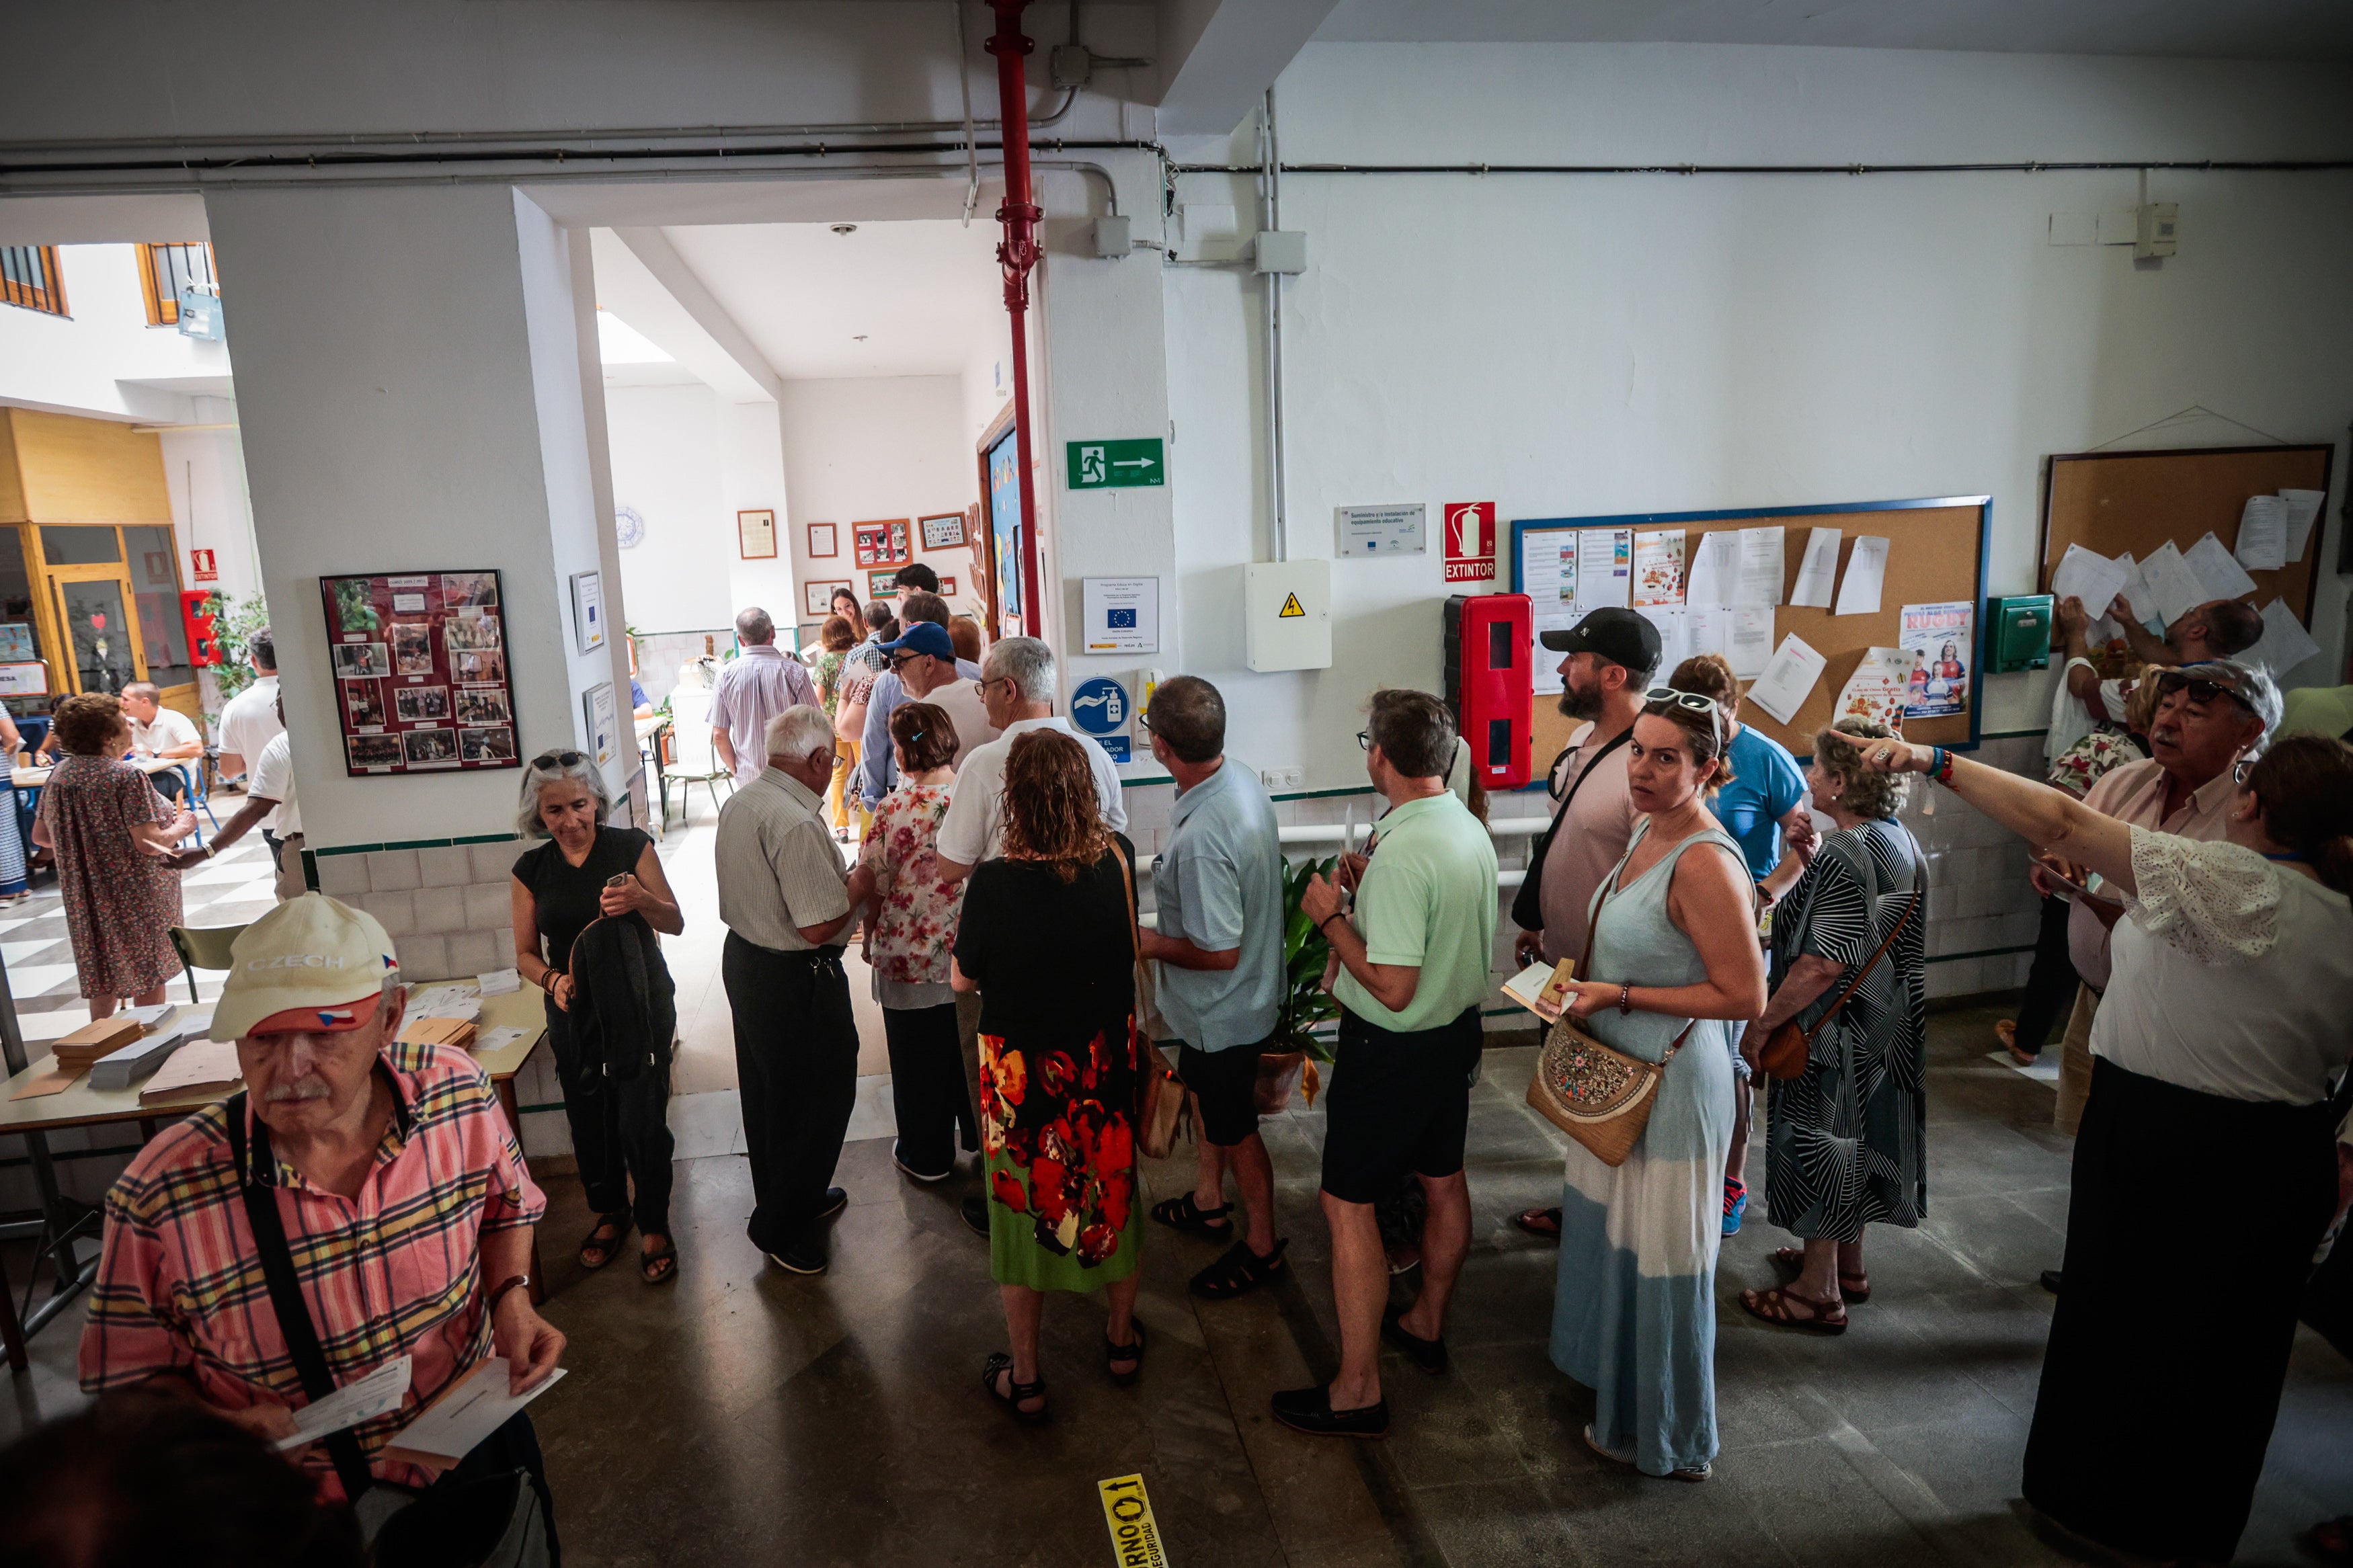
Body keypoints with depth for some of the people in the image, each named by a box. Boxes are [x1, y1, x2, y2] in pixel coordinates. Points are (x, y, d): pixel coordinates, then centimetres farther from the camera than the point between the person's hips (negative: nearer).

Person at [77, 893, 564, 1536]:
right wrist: (218, 1430, -28)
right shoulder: (158, 1197, -24)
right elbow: (130, 1376, -9)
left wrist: (511, 1296, -14)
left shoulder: (458, 1094, -19)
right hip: (298, 1515, -2)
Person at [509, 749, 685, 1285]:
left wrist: (641, 900, -28)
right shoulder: (531, 869, 0)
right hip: (574, 1014, 3)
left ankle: (654, 1226, 20)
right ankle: (610, 1212, 39)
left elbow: (675, 923, -8)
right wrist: (553, 979, -17)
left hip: (641, 1005, -3)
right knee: (590, 1121, 14)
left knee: (642, 1121, -2)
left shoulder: (631, 846, -8)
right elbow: (525, 954, 5)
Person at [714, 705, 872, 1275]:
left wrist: (836, 876, 14)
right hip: (796, 979, -10)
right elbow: (819, 927, -28)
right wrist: (861, 882, -13)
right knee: (819, 1096, 8)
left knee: (768, 1091, 22)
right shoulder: (796, 824, -27)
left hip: (742, 956, 10)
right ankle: (780, 1224, 20)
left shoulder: (738, 802, 3)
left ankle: (795, 1196, 42)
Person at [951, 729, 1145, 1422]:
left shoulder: (995, 882, -24)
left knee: (1023, 1203, 16)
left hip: (1023, 1071, -3)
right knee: (1113, 1188, 23)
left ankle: (1024, 1376, 32)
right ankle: (1122, 1338, 43)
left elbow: (962, 978, -10)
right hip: (1108, 1062, 3)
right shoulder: (1114, 863, -15)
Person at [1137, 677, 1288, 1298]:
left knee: (1234, 1128, 13)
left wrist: (1149, 944, -16)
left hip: (1224, 1010, -9)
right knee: (1206, 1093, 29)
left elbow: (1220, 953, -32)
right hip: (1251, 987, 9)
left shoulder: (1201, 838, -38)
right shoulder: (1242, 777, -9)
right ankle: (1208, 1201, 52)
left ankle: (1261, 1245, 36)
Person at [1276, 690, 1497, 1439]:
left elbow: (1393, 987, -29)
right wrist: (1370, 890, 12)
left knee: (1348, 1204, 3)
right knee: (1443, 1181, 23)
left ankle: (1358, 1391, 12)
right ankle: (1426, 1325, 44)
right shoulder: (1471, 829, 0)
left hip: (1392, 1049, -9)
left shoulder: (1404, 852, -29)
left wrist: (1332, 917, -18)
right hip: (1458, 1029, 9)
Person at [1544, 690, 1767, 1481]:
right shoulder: (1648, 833, 3)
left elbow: (1745, 996, -25)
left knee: (1659, 1256, 8)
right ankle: (1617, 1379, 49)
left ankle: (1669, 1439, 31)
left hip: (1671, 1082, -9)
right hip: (1620, 1069, 9)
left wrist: (1621, 996, -23)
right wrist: (1587, 988, 6)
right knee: (1611, 1231, 25)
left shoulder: (1705, 864, -26)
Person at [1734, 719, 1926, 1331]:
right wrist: (1808, 858, 8)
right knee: (1852, 1143, 22)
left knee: (1816, 1147, 5)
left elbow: (1823, 964, -29)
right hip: (1884, 1029, 9)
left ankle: (1818, 1292, 18)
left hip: (1832, 1034, -9)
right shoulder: (1900, 841, 3)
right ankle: (1848, 1265, 39)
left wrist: (1763, 1022, -19)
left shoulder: (1843, 857, -26)